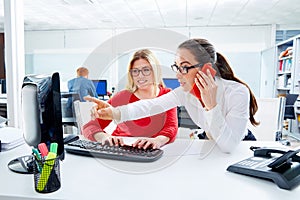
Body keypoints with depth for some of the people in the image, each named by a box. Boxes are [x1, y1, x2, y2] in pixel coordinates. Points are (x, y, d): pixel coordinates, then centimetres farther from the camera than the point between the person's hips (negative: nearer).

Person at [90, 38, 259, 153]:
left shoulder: (237, 93, -31)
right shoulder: (185, 92, -17)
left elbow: (229, 146, -33)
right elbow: (152, 105, -30)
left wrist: (211, 105, -43)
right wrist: (117, 112, -44)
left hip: (242, 148, -2)